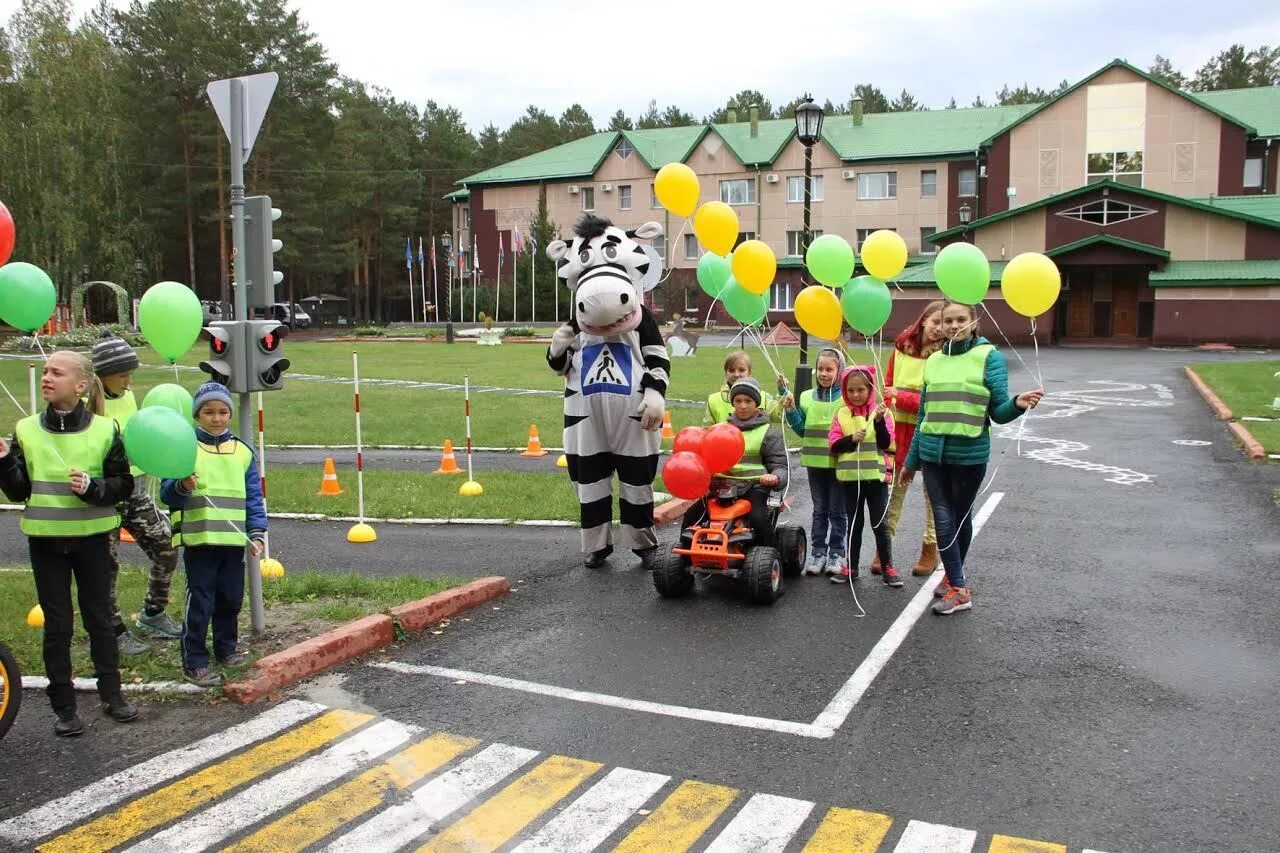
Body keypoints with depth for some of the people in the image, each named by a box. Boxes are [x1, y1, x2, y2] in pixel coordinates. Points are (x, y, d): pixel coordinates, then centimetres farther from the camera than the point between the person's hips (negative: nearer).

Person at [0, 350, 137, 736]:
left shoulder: (104, 429, -5)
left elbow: (123, 484, -2)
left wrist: (92, 487, -20)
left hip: (92, 538, -1)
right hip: (45, 541, 1)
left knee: (99, 619, 10)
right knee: (57, 624, 7)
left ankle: (112, 694, 24)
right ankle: (64, 707, 17)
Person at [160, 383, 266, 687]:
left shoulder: (242, 451, 8)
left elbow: (253, 497, 9)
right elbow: (166, 492, -4)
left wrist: (257, 533, 2)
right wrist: (181, 486, -26)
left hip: (234, 540, 4)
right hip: (199, 540, -4)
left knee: (231, 600, 15)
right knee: (199, 604, -1)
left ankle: (225, 648, 33)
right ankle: (194, 663, 9)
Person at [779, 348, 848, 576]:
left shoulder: (847, 398, -5)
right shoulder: (807, 397, 6)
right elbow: (801, 430, 6)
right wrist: (791, 410, -6)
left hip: (840, 462, -3)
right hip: (815, 462, 3)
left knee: (837, 511, 7)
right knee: (819, 510, 12)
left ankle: (836, 553, 17)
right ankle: (818, 551, 19)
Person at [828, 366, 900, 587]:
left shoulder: (880, 411, -2)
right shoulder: (842, 414, 3)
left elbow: (886, 444, -10)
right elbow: (834, 446, 0)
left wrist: (879, 420, -22)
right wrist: (852, 439, -16)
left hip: (876, 476, -2)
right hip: (850, 477, 2)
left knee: (880, 524, 3)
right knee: (854, 523, 13)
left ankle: (887, 567, 12)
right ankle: (851, 566, 21)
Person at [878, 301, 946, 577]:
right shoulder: (901, 347, 4)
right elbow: (888, 385, 13)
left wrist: (901, 397, -19)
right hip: (899, 430, 4)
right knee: (894, 489, 7)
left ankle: (930, 548, 19)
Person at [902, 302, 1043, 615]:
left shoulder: (989, 356, -3)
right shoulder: (934, 360, 9)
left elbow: (998, 412, -6)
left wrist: (1017, 404, -28)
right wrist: (912, 459, 16)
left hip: (969, 453, -3)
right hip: (933, 452, 3)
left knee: (961, 516, 11)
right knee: (943, 518, 1)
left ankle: (955, 579, 26)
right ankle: (956, 584, 12)